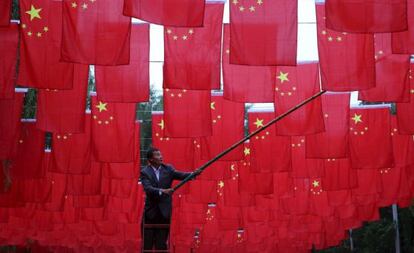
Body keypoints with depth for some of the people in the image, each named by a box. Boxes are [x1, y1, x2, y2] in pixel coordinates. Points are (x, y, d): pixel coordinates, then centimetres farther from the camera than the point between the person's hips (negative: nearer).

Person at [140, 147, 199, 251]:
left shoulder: (168, 169, 3)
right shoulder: (145, 172, -5)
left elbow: (181, 175, -11)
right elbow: (148, 188, -20)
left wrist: (193, 173, -30)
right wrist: (162, 191, -36)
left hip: (164, 211, 2)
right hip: (150, 211, -2)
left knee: (161, 243, 6)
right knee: (147, 244, 5)